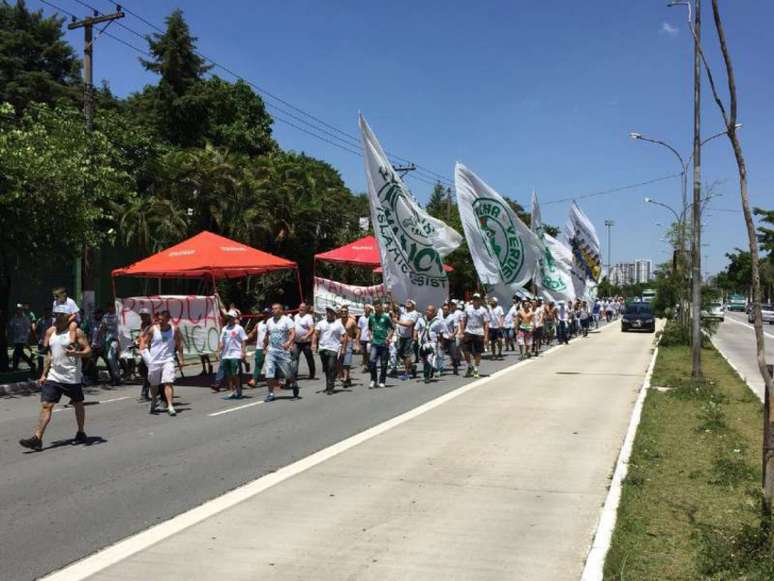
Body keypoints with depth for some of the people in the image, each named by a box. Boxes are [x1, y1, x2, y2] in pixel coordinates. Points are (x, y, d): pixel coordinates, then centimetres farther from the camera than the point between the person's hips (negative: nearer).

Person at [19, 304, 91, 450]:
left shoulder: (75, 332, -7)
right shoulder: (50, 332, 10)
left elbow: (88, 350, -8)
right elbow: (49, 354, 17)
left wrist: (76, 353, -28)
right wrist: (44, 374, 13)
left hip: (72, 377, -4)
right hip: (53, 377, 4)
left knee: (78, 404, 11)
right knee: (46, 405, -6)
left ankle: (81, 433, 28)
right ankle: (37, 438, -9)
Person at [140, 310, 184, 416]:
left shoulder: (174, 330, 0)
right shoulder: (152, 329, -3)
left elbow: (179, 345, 10)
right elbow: (143, 341, 4)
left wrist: (180, 359, 8)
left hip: (168, 360, -1)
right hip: (154, 361, 1)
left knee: (168, 382, -15)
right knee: (154, 384, 13)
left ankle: (170, 406, -17)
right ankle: (154, 400, 40)